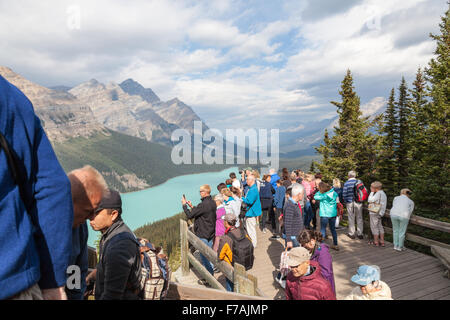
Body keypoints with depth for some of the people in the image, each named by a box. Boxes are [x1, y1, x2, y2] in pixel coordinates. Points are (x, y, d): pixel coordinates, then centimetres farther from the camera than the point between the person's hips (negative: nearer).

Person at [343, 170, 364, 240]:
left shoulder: (346, 183, -6)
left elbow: (344, 194, -8)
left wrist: (345, 201, 7)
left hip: (350, 203, -2)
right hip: (358, 203, 2)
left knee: (351, 218, 6)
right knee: (359, 218, 10)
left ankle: (351, 234, 14)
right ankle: (360, 234, 16)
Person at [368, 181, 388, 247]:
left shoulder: (379, 193, -18)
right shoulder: (383, 193, 11)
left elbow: (370, 200, -17)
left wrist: (372, 192, -12)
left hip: (374, 213, -9)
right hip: (378, 213, 9)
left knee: (374, 227, 0)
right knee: (379, 226, 13)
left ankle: (375, 242, 8)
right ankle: (382, 242, 16)